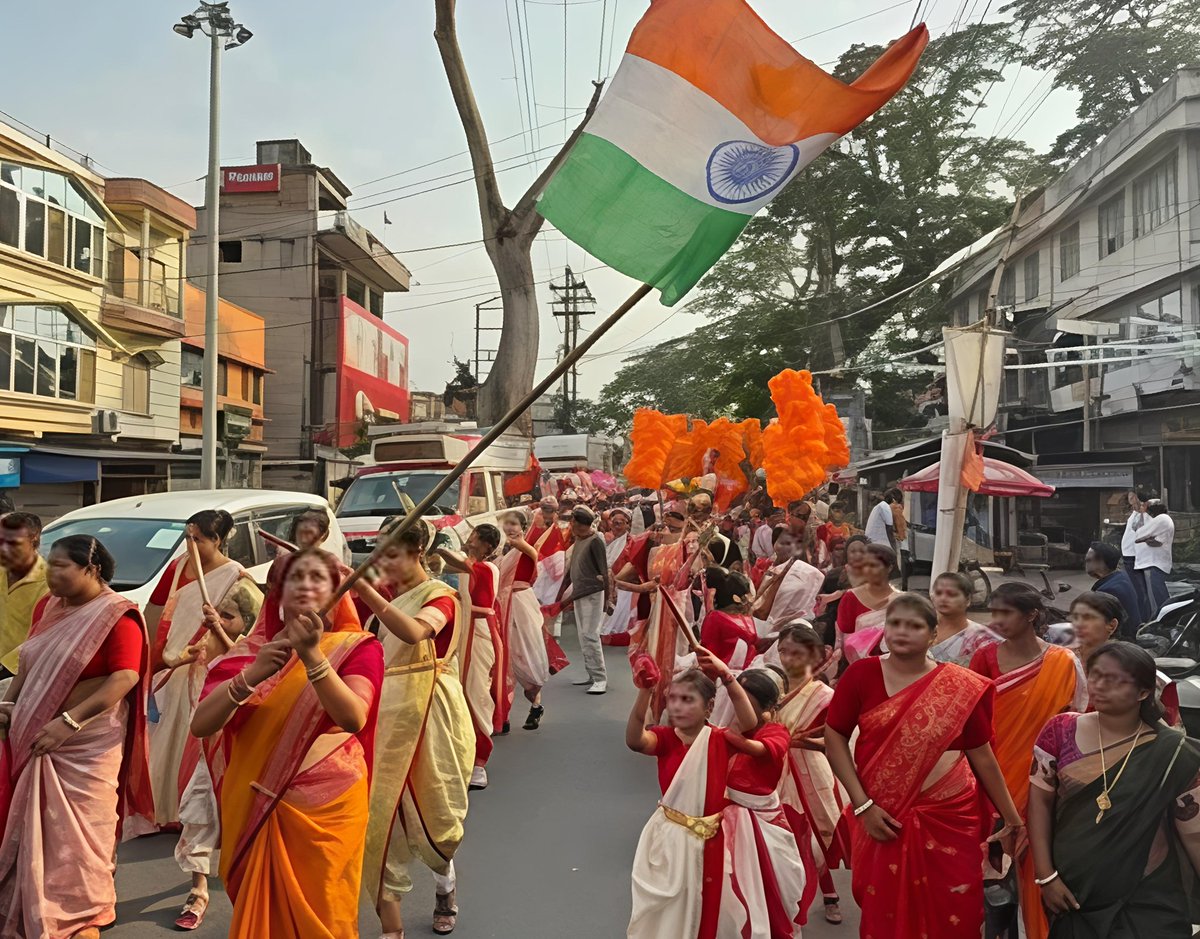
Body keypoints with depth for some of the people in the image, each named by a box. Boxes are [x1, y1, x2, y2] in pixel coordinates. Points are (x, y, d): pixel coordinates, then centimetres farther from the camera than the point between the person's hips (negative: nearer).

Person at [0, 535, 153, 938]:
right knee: (39, 824, 15)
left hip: (86, 742, -7)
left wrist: (69, 722, -24)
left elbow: (125, 678, -22)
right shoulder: (48, 606, 8)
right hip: (35, 737, 7)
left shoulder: (116, 616, -15)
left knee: (80, 827, 4)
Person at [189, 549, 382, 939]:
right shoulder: (250, 650, 3)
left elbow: (354, 719, -22)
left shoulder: (358, 647, -6)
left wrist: (312, 655, -32)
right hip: (255, 808, 3)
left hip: (327, 808, -3)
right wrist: (250, 676, -24)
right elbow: (200, 725, -8)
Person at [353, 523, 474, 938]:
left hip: (429, 715, -5)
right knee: (381, 811, -1)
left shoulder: (441, 596, -8)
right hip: (387, 713, 5)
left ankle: (444, 879, 41)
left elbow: (414, 632, -29)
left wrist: (366, 591, -39)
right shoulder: (389, 598, 12)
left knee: (431, 810, 8)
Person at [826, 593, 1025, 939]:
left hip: (950, 817, 0)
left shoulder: (961, 687, -3)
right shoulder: (861, 675, -5)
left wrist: (1012, 818, 8)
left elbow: (982, 755, 5)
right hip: (882, 818, 0)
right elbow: (834, 738, -4)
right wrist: (863, 805, -10)